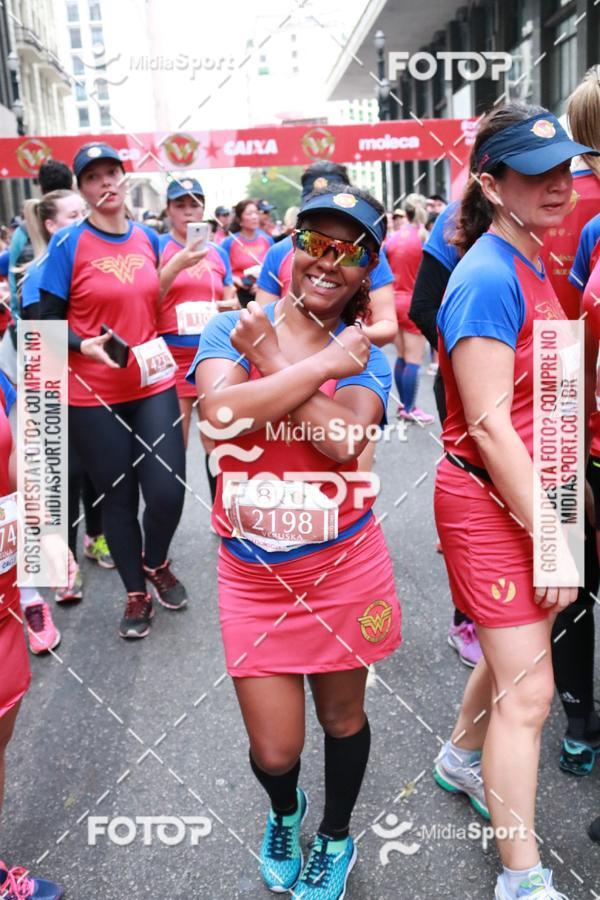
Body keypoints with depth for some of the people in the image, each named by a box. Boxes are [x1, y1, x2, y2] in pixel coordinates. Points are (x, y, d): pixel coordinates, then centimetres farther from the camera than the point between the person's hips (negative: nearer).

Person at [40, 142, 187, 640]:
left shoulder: (148, 237, 6)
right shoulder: (68, 243, -6)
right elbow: (48, 324, -6)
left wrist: (159, 348, 7)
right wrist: (87, 346, -22)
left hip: (154, 384, 3)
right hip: (94, 395, -3)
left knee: (168, 490, -5)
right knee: (118, 495, 7)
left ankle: (157, 563, 28)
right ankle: (136, 594, 27)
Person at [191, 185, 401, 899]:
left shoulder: (365, 355, -2)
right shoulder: (231, 327, -2)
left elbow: (344, 440, -23)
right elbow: (219, 413, -23)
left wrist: (269, 357, -16)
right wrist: (321, 365, -20)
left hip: (344, 566, 0)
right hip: (252, 574, 0)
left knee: (342, 717, 20)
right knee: (274, 751, 8)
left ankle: (336, 838, 50)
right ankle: (285, 812, 47)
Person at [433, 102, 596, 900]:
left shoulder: (531, 264, 9)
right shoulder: (489, 278, -19)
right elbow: (490, 427, -23)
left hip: (531, 496, 9)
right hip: (490, 503, -9)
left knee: (515, 650, 23)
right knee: (528, 692, -2)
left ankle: (461, 758, 49)